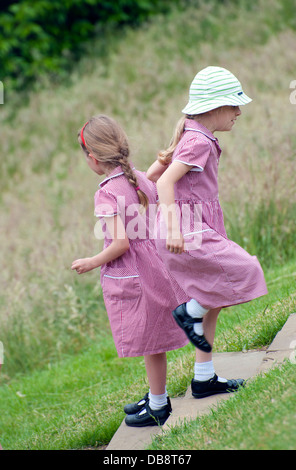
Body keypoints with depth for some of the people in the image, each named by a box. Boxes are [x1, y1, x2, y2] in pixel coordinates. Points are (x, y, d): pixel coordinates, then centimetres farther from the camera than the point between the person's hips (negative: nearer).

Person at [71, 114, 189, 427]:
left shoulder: (107, 193, -20)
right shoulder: (141, 180, 3)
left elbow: (121, 242, -26)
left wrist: (93, 262, -13)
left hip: (129, 276, -8)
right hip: (155, 266, 8)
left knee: (149, 343, 5)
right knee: (152, 341, 21)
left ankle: (158, 408, 18)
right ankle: (156, 397, 35)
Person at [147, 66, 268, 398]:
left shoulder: (190, 138, 14)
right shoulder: (199, 142, -14)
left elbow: (151, 176, 19)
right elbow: (166, 182, -25)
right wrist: (173, 229, -33)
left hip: (196, 229, 10)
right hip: (188, 232, -10)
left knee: (214, 302, 14)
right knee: (244, 271, -10)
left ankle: (204, 377, 20)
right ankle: (190, 311, 2)